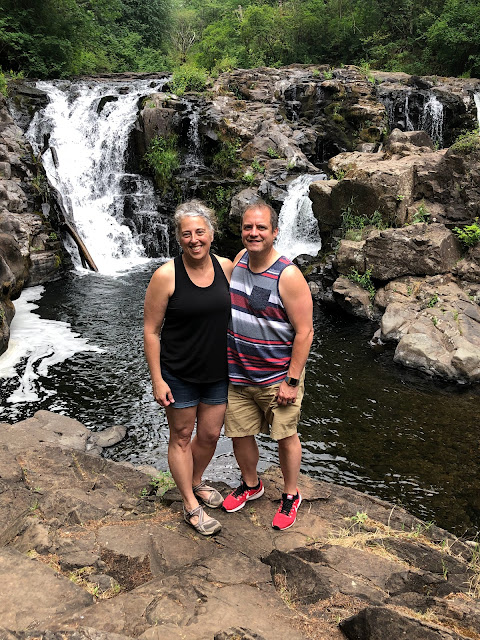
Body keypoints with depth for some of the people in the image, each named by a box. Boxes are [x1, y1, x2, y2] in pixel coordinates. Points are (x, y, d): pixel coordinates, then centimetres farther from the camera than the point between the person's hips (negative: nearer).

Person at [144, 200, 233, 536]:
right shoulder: (166, 275, -16)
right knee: (181, 437, 11)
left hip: (218, 371, 4)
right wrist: (157, 379, -13)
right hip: (179, 375, -4)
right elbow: (151, 331, -11)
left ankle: (196, 483, 45)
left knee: (210, 434, 16)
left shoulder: (226, 267, -4)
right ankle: (191, 506, 28)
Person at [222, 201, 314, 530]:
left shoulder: (288, 275, -19)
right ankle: (251, 485, 42)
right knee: (240, 434, 15)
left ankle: (291, 495, 33)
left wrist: (292, 380, -17)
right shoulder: (240, 259, 1)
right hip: (238, 374, 6)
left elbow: (304, 331, -17)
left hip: (277, 377, -5)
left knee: (286, 436, 11)